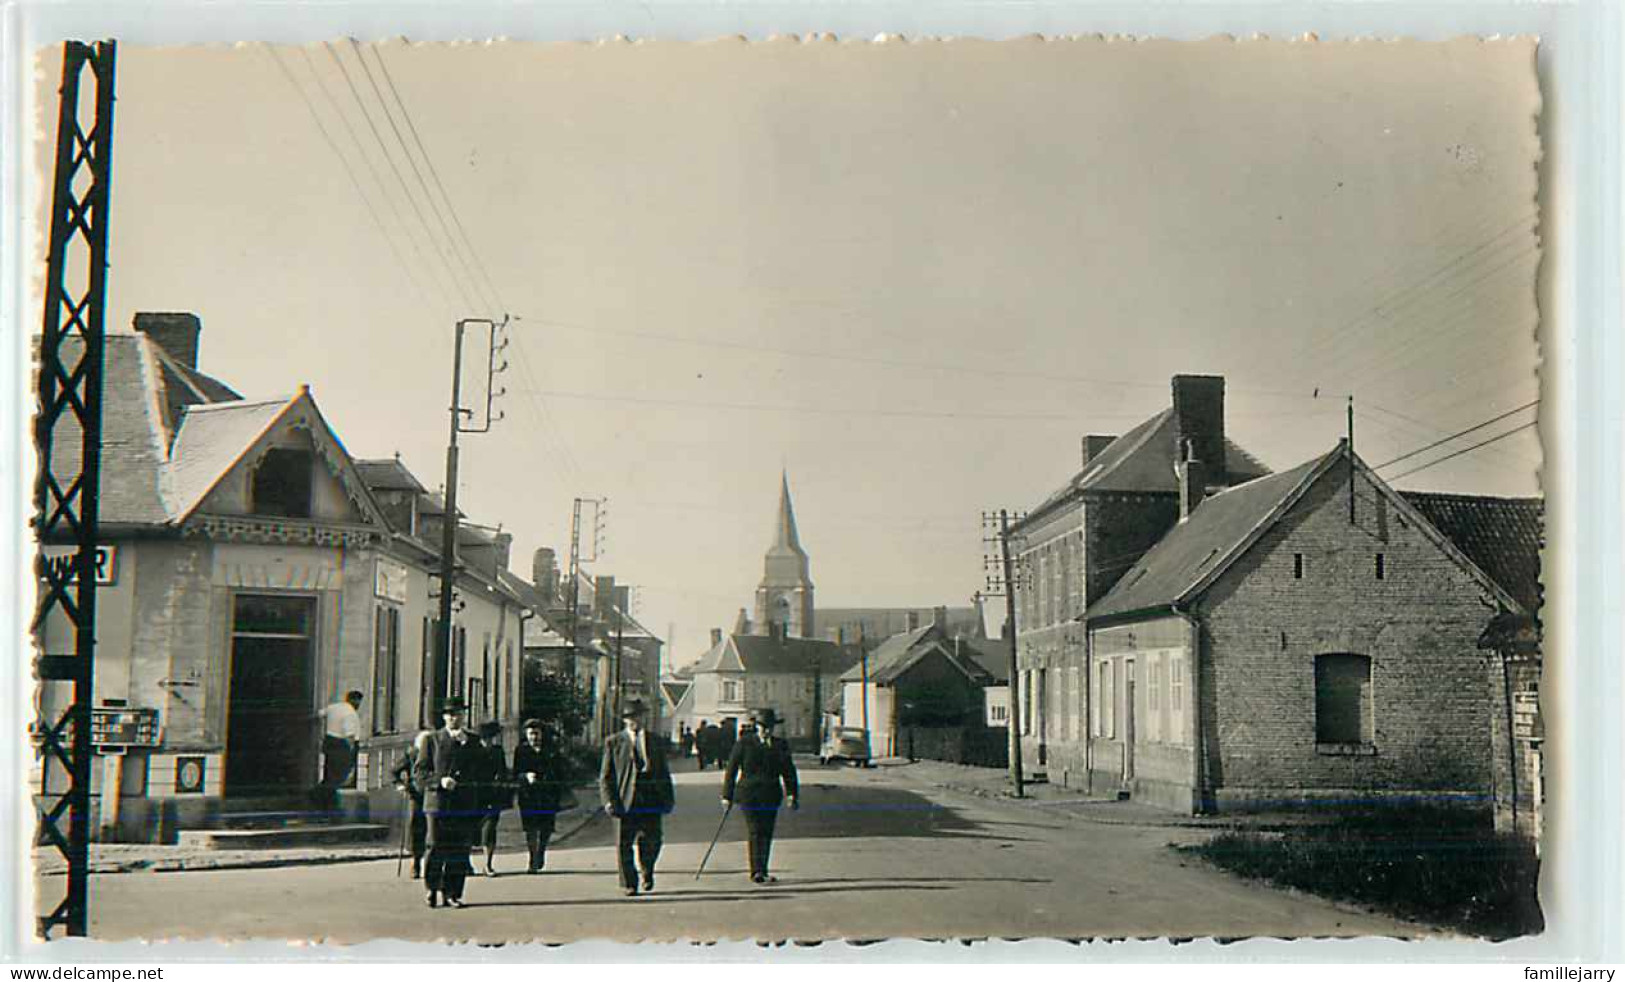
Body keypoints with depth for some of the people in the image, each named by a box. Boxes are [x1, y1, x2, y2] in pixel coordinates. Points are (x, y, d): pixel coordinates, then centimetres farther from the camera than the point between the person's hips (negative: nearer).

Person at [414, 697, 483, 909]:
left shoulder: (473, 741, 14)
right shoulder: (433, 740, 9)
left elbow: (482, 770, 1)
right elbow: (419, 772, 4)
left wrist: (466, 743, -6)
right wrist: (440, 780, -12)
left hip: (465, 804, 2)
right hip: (438, 802, -2)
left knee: (460, 850, -1)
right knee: (437, 848, -4)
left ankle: (452, 893, 7)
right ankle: (432, 888, 15)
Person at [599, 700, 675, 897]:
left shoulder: (655, 742, 14)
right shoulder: (613, 742, 6)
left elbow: (664, 773, 18)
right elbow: (605, 777, 4)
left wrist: (668, 798, 9)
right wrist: (609, 801, -7)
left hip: (651, 801, 2)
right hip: (625, 802, -2)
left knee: (652, 842, 0)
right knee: (624, 845, 1)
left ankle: (647, 871, 28)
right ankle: (628, 884, 14)